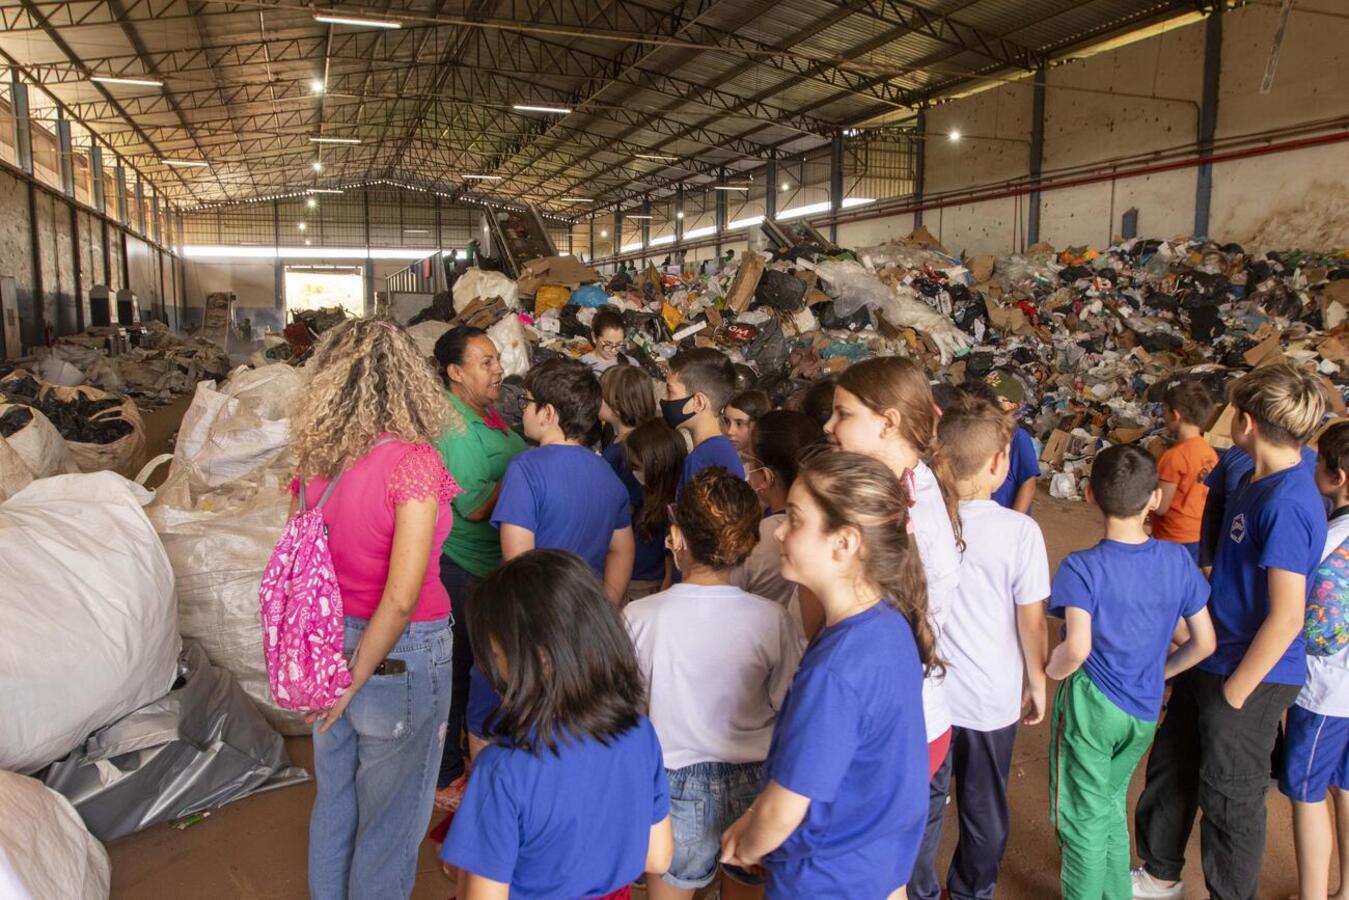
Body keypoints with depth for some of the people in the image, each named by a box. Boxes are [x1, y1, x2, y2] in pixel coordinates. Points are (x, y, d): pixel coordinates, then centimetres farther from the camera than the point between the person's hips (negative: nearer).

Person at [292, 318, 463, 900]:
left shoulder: (313, 460, -3)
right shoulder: (412, 460, -21)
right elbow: (401, 598, -25)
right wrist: (358, 679, -13)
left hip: (328, 644, 6)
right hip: (398, 653, -6)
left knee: (333, 799, 25)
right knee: (392, 814, 14)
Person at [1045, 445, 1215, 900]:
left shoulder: (1082, 567, -21)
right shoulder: (1178, 560, -6)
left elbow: (1077, 648, -31)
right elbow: (1204, 643, 0)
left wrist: (1051, 672, -11)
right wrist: (1158, 673, 13)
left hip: (1090, 706, -5)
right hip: (1144, 710, 5)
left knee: (1085, 820, 13)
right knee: (1112, 804, 27)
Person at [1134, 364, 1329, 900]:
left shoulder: (1286, 504, -26)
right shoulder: (1260, 481, 4)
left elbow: (1287, 618, -26)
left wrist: (1234, 693, -19)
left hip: (1249, 676, -9)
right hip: (1212, 659, 9)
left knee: (1230, 797, 9)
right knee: (1171, 766, 21)